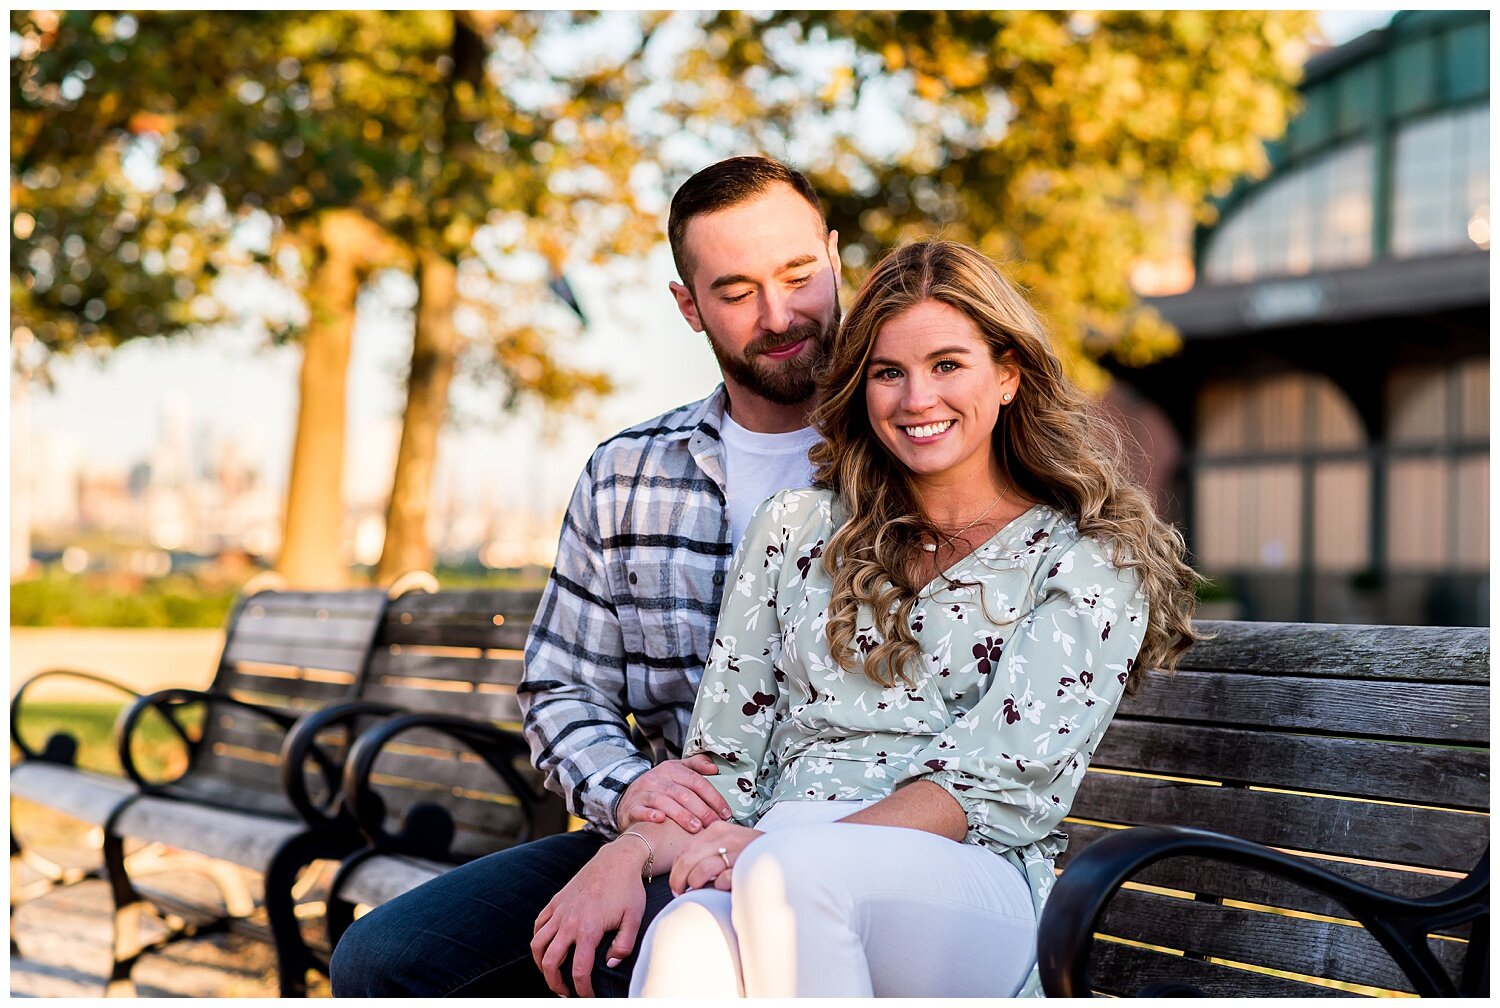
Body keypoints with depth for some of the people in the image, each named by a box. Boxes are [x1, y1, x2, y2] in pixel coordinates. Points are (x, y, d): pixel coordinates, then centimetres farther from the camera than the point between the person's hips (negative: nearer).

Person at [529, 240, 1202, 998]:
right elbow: (724, 759, 16)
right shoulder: (794, 529, 19)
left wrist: (779, 849, -16)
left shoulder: (1089, 558, 8)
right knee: (686, 947, -37)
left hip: (970, 887, -2)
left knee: (783, 877, -38)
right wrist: (631, 852, -6)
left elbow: (997, 783, -5)